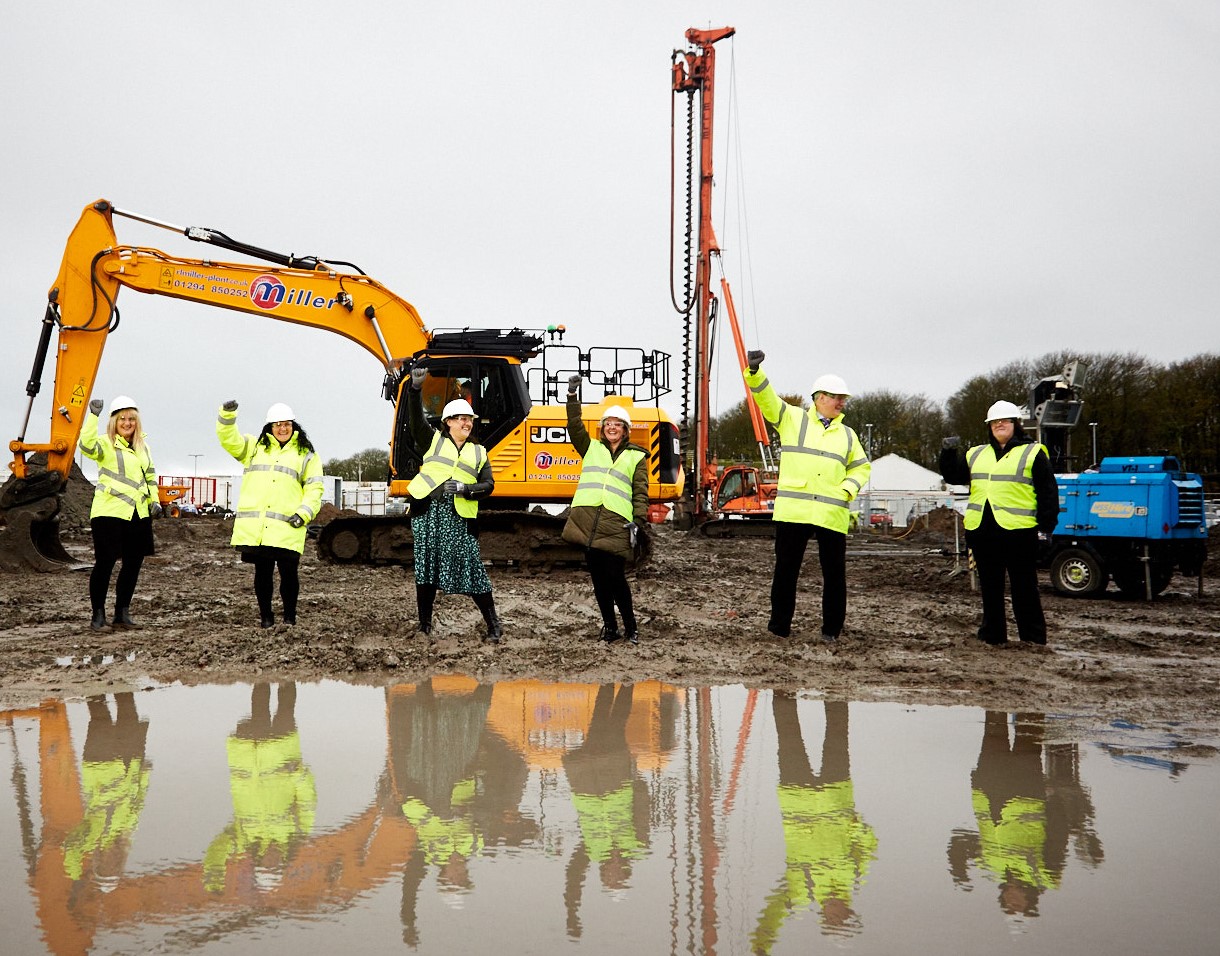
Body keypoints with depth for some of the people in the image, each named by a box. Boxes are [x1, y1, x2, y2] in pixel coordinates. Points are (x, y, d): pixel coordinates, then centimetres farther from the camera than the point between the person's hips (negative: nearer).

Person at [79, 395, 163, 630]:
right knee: (104, 563, -6)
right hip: (109, 513, -6)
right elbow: (87, 446, -26)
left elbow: (150, 476, 24)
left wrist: (155, 500, 11)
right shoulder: (106, 444, -4)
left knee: (133, 564, 8)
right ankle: (98, 613, 6)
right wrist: (93, 416, -34)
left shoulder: (142, 446, 16)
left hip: (138, 515, 6)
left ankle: (122, 612, 19)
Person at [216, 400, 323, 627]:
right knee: (262, 573, 8)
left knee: (289, 574, -2)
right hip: (255, 528, 2)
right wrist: (227, 415, -9)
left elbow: (314, 488, 6)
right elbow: (229, 439, 8)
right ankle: (265, 616, 19)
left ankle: (289, 617, 13)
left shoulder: (307, 455, 11)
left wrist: (304, 513, -8)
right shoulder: (255, 447, 18)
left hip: (287, 529, -2)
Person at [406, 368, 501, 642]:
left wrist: (464, 489, -10)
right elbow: (416, 421, -1)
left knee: (471, 568, -5)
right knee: (426, 567, 3)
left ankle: (494, 625, 3)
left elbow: (488, 485, 8)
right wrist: (415, 390, -14)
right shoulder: (434, 440, 14)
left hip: (459, 516, 0)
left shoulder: (478, 452, 17)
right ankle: (424, 625, 13)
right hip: (428, 511, 0)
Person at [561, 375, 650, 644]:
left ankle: (630, 626, 10)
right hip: (588, 519, 3)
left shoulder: (637, 457, 12)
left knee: (616, 576, -7)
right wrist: (572, 396, -1)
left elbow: (640, 493, 6)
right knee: (598, 578, 6)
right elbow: (575, 426, 8)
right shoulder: (591, 448, 20)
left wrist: (639, 522, -5)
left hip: (617, 523, -3)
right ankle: (610, 627, 16)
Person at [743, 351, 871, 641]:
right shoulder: (792, 419, 7)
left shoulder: (847, 435, 18)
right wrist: (754, 371, -22)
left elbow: (861, 467, 23)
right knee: (786, 569, 3)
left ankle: (832, 628, 18)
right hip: (793, 509, -3)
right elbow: (765, 397, -4)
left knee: (834, 573, 5)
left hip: (832, 514, 3)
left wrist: (848, 489, 3)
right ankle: (780, 624, 16)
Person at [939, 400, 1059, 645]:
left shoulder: (1033, 453, 3)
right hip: (982, 530, 5)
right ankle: (992, 633, 20)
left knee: (1024, 587, 0)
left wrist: (1047, 522, -8)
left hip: (1018, 530, -5)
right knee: (989, 586, 11)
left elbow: (1048, 490, 0)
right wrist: (949, 453, -2)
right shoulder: (976, 454, 17)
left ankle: (1033, 636, 8)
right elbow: (954, 476, 14)